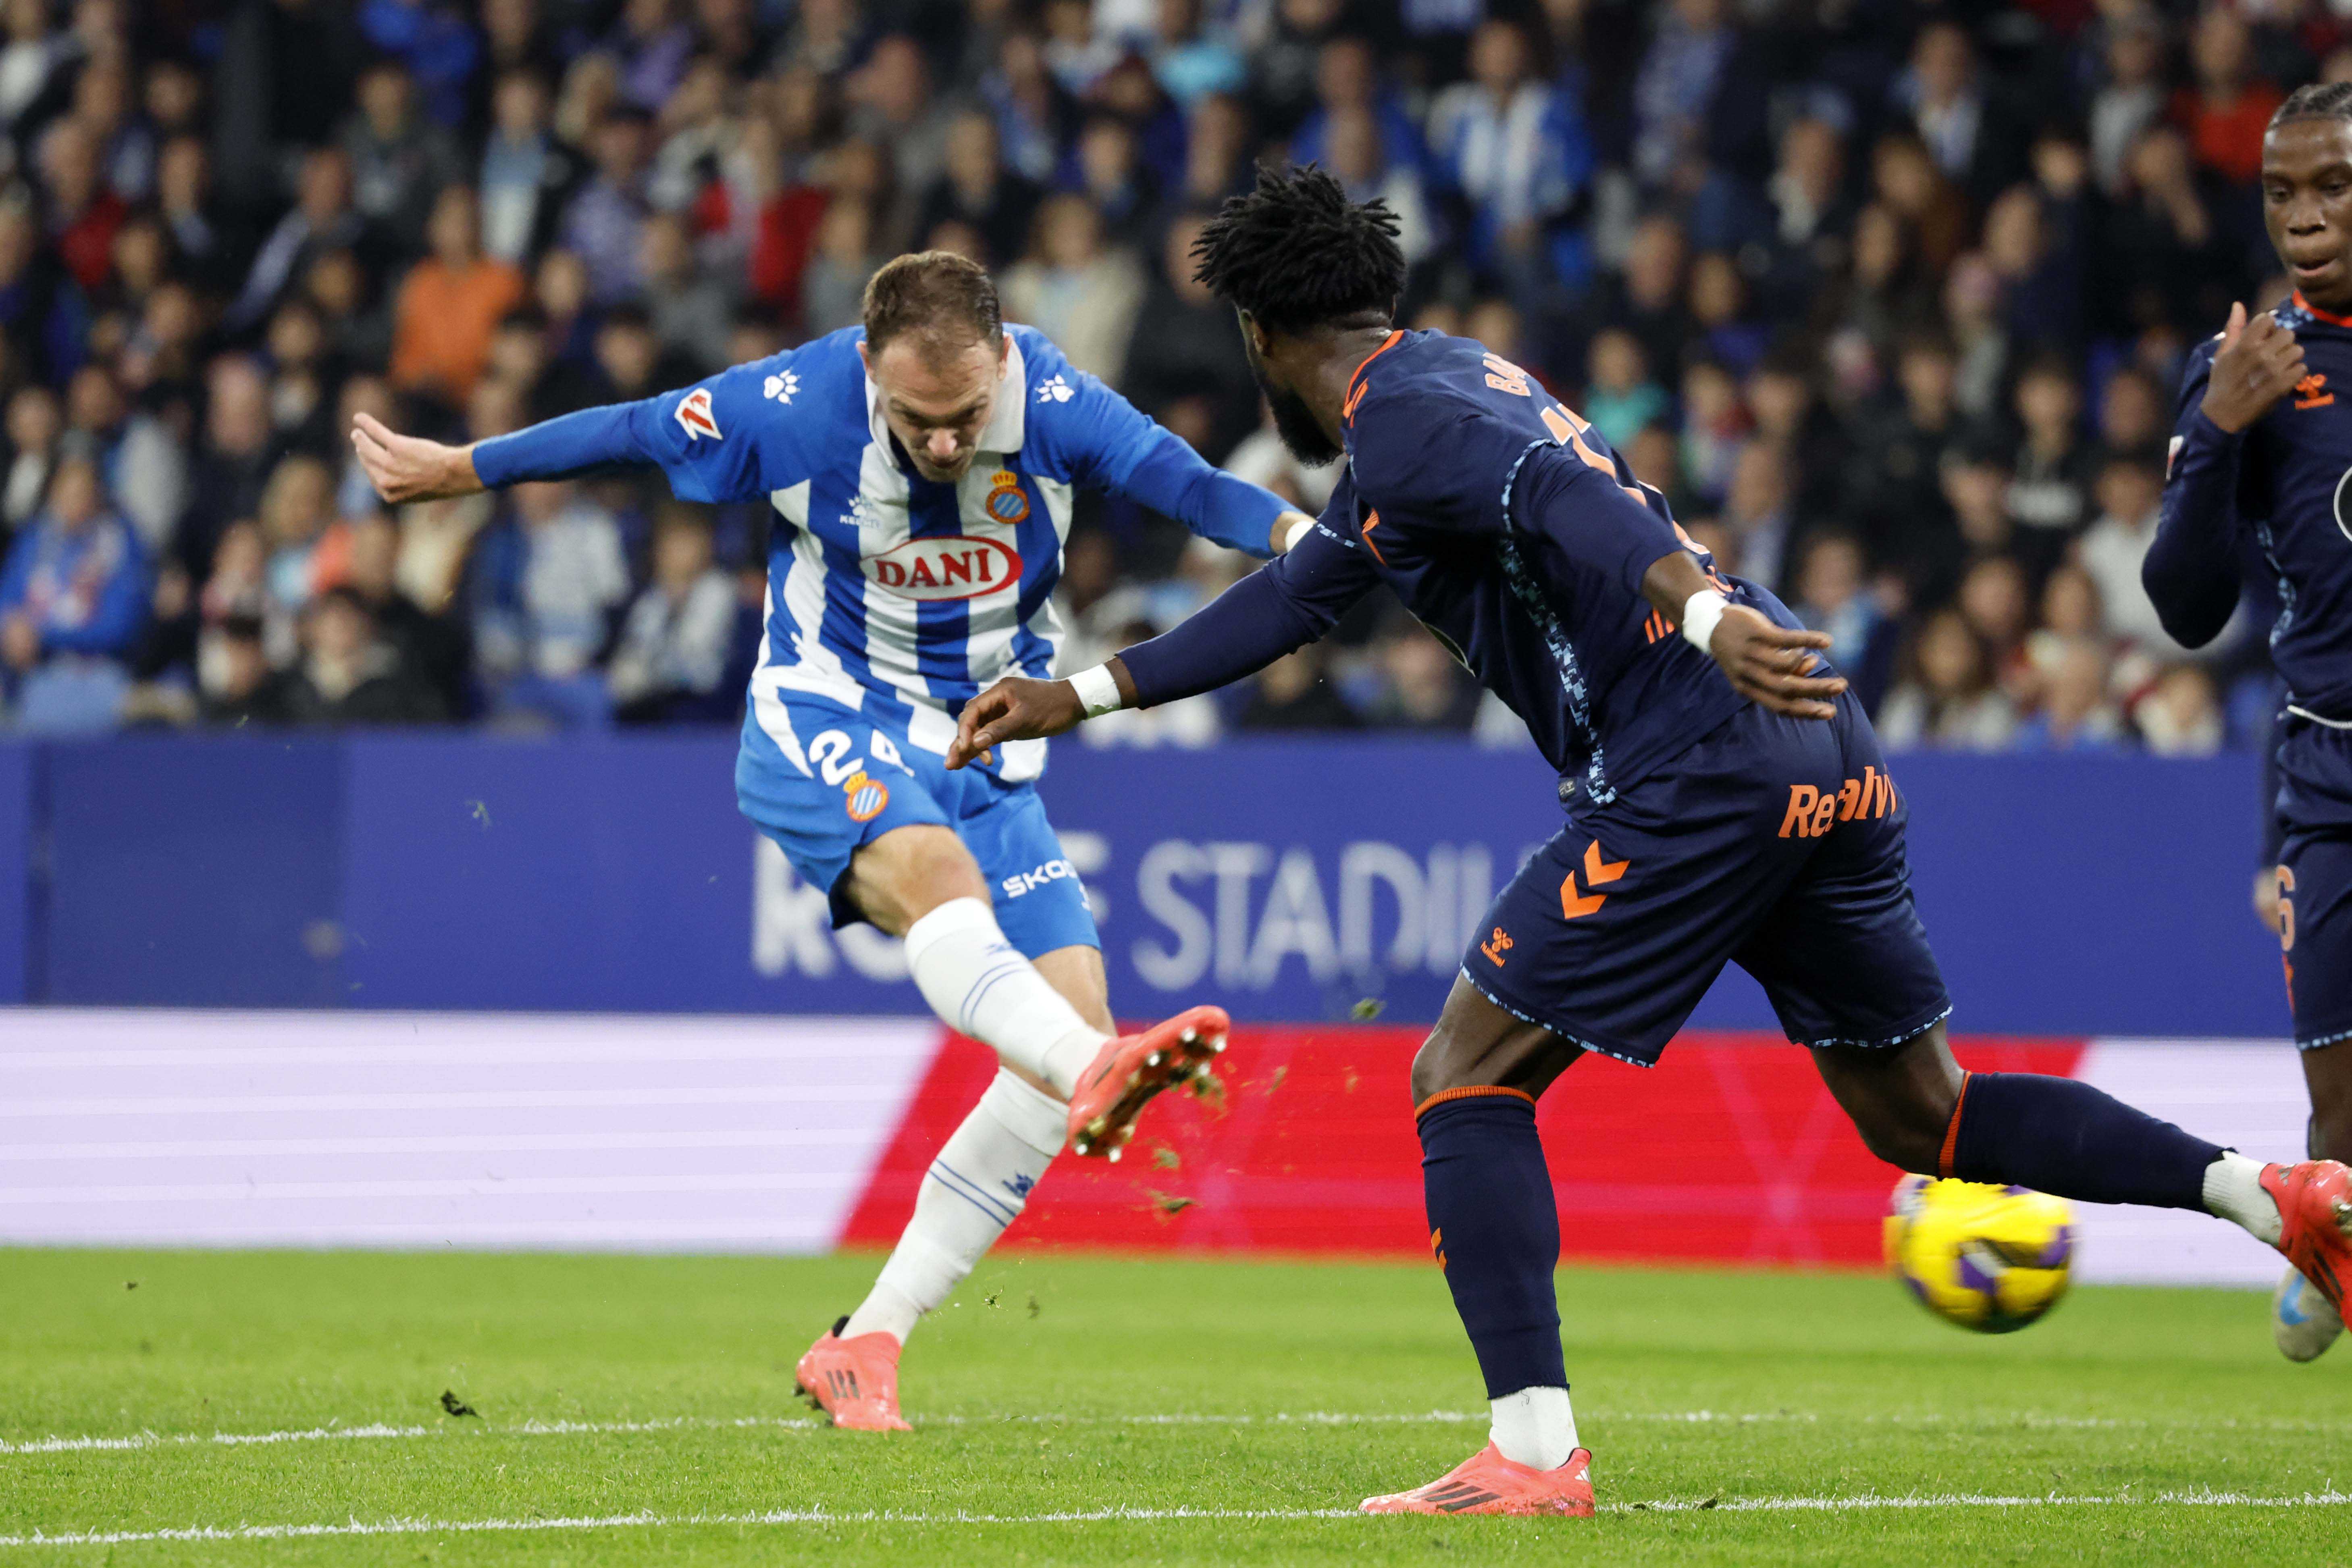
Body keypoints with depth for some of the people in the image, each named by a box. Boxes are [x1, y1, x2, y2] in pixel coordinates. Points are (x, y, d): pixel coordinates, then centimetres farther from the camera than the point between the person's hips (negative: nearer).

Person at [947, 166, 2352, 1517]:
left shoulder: (1403, 421, -3)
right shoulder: (1455, 378, 27)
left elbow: (1570, 500, -24)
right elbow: (1300, 596, 36)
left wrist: (1706, 615, -41)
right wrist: (1082, 697, 38)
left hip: (1699, 771, -9)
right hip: (1836, 758, 9)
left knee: (1468, 1077, -1)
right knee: (1918, 1112, 16)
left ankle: (1536, 1451, -9)